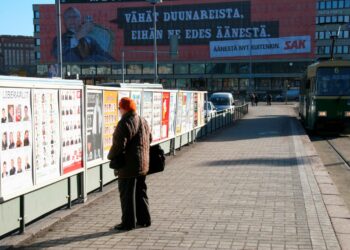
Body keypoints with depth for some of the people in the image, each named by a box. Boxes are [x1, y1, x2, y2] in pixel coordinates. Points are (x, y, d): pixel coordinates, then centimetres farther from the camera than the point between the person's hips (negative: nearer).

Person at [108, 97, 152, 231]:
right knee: (141, 192, 18)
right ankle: (144, 219, 24)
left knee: (127, 195, 1)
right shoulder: (143, 121, 10)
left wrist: (111, 156, -4)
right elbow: (149, 139, 18)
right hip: (143, 165, 9)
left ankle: (128, 222, 7)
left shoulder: (125, 123, -18)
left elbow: (118, 145, -21)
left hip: (128, 166, -9)